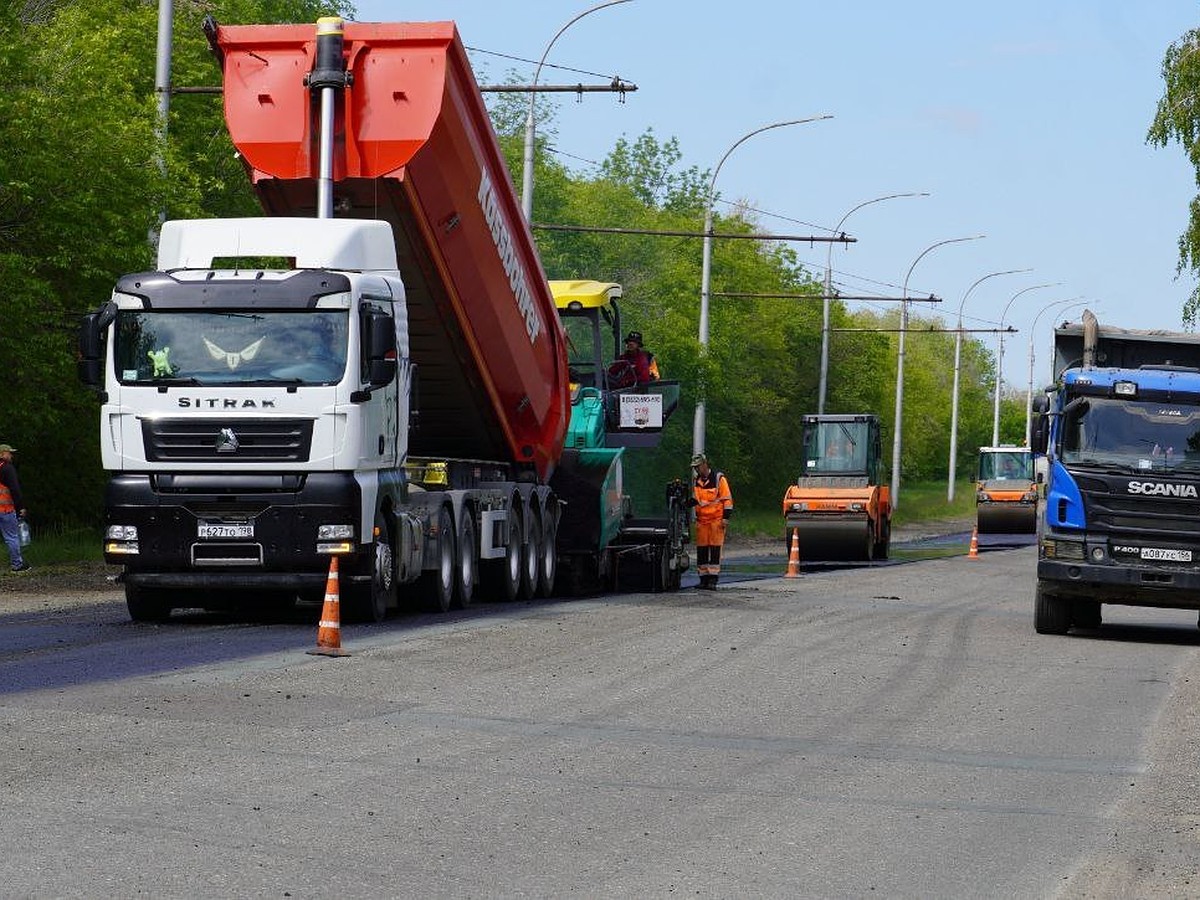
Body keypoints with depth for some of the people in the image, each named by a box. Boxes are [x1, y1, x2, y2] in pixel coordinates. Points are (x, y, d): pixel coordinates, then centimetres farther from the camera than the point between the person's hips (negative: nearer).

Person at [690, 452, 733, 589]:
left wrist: (725, 518, -11)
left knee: (715, 550, -7)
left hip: (716, 520, -6)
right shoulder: (696, 481, 12)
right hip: (701, 520, 6)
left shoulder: (718, 478, -6)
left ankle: (713, 580, -8)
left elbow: (727, 499, -6)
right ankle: (703, 579, 10)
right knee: (701, 551, 5)